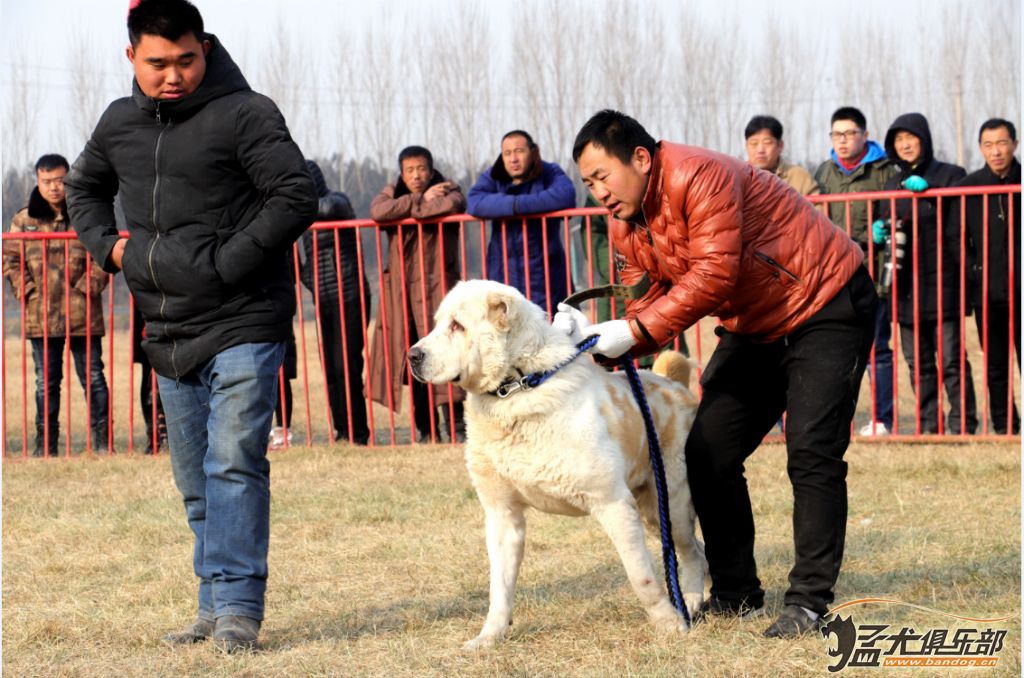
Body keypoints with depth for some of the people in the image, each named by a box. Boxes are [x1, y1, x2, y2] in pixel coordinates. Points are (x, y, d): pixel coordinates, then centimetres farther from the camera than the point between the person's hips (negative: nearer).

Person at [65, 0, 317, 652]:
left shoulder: (244, 114, -10)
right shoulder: (119, 124, 9)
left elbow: (297, 196, -15)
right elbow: (84, 189, 28)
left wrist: (228, 263, -18)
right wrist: (108, 245, 9)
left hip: (244, 327, -7)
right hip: (169, 335, 7)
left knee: (234, 462, -14)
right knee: (195, 478, 12)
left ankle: (239, 604, -12)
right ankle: (217, 605, 20)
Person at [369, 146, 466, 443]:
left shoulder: (447, 189, 4)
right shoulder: (392, 193, 11)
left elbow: (452, 204, -22)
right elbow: (378, 211, -13)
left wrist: (408, 210, -12)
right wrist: (421, 200, -12)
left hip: (437, 285, -3)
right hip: (400, 290, 3)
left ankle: (456, 426, -9)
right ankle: (426, 430, 10)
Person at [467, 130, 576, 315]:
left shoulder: (550, 174, -1)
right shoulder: (493, 177, 6)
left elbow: (566, 196, -24)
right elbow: (475, 203, -14)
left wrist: (519, 205, -20)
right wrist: (513, 205, -22)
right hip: (503, 277, 2)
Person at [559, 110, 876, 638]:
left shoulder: (701, 177, -27)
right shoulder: (626, 225, 0)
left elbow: (713, 275, -34)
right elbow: (651, 298, -4)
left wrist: (633, 330, -34)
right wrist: (597, 335, -22)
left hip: (828, 307, -9)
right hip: (755, 329, 9)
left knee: (811, 452, -17)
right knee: (708, 454, 3)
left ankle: (809, 601, -15)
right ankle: (735, 594, 13)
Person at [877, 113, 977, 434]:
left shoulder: (950, 175, 3)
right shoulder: (892, 183, 19)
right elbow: (884, 226, 26)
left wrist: (929, 190, -18)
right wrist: (878, 232, 3)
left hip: (942, 283, -5)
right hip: (906, 286, 5)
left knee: (951, 359, -9)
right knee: (918, 364, 7)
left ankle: (962, 425, -6)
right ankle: (928, 426, 12)